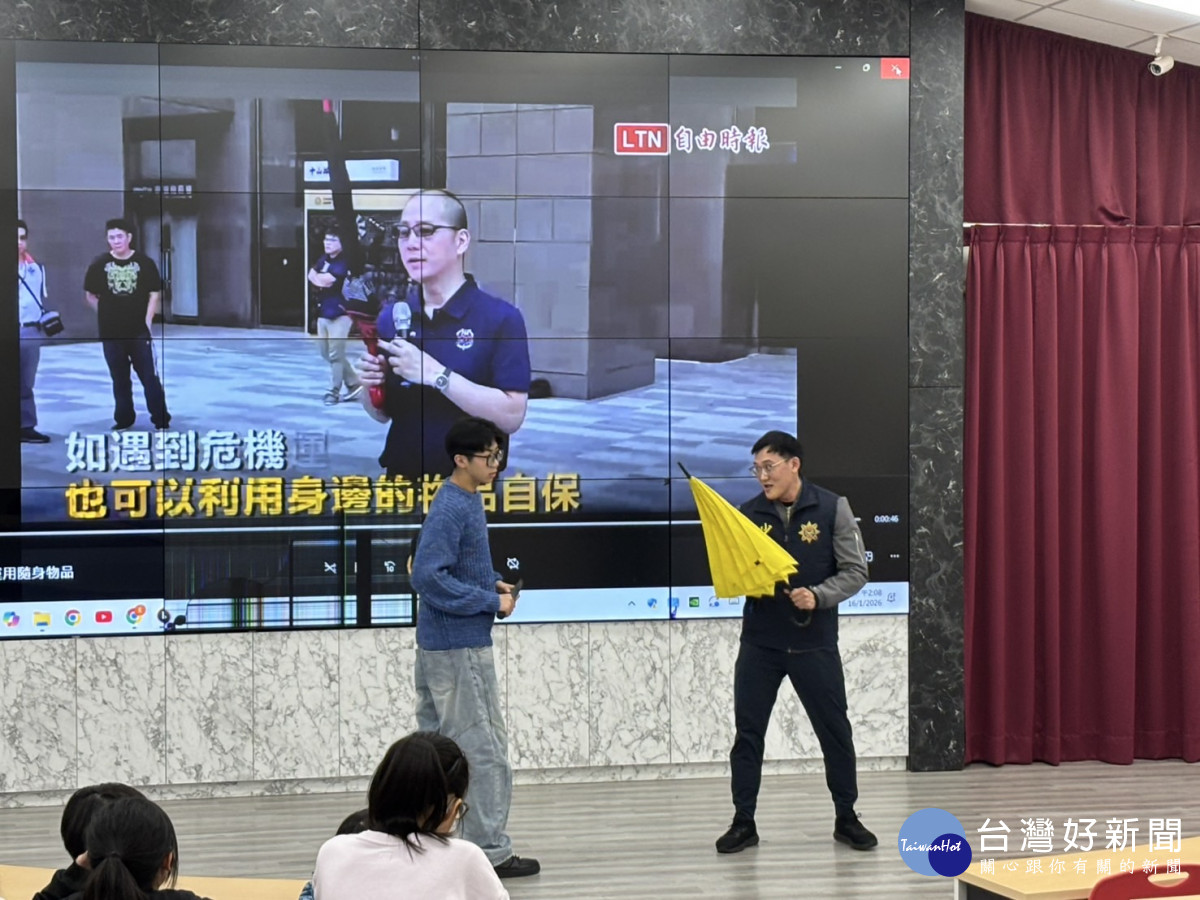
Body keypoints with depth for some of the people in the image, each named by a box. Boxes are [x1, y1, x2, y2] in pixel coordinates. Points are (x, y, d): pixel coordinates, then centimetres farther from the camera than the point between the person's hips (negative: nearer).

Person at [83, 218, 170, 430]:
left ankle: (161, 419, 2)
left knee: (149, 376, -4)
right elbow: (90, 294, 11)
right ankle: (124, 419, 20)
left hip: (139, 331, -2)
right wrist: (105, 314, 5)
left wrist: (147, 320, -6)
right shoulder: (99, 264, 1)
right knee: (120, 379, 10)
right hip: (111, 332, 2)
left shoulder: (144, 262, -3)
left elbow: (155, 292, 0)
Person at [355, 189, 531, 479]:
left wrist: (435, 374, -25)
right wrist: (371, 386, -11)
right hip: (401, 476, 4)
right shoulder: (391, 317, 1)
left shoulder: (501, 317, -13)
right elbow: (382, 413, 10)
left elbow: (511, 416, -21)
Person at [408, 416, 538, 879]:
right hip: (460, 648, -10)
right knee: (485, 752, -3)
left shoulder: (467, 500, 11)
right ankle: (491, 853, 4)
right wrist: (491, 601, -18)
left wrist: (494, 581, 5)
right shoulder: (450, 508, -18)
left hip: (441, 644, 10)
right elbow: (428, 577, -25)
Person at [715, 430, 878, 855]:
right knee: (748, 732, 3)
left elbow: (855, 572, -5)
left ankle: (846, 818, 22)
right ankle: (743, 822, 14)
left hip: (814, 643, -2)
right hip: (759, 643, 2)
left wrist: (818, 596, -20)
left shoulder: (832, 508, -5)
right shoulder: (749, 513, 1)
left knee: (835, 730, 7)